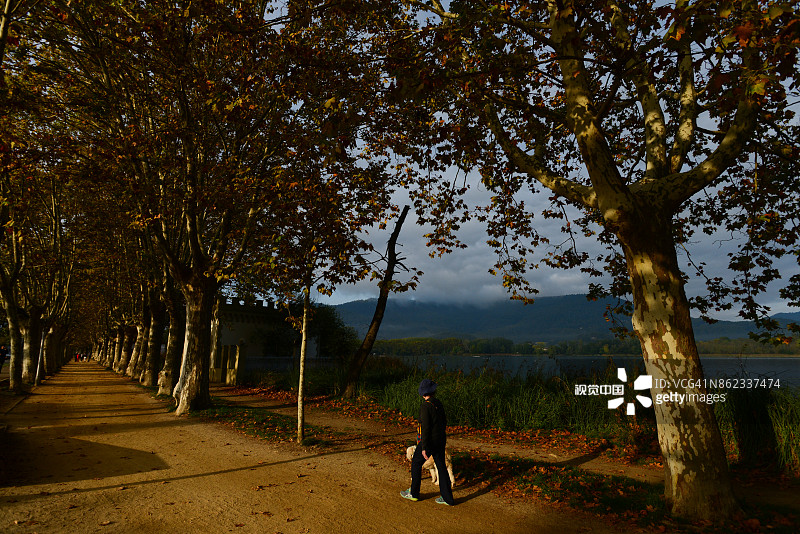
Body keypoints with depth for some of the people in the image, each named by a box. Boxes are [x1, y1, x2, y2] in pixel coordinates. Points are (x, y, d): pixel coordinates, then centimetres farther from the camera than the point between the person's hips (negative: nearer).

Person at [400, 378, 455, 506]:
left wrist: (424, 448, -18)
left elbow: (425, 428, -22)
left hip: (429, 441, -7)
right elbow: (444, 421, 14)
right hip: (441, 440, 7)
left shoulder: (425, 407, -20)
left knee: (416, 463, 11)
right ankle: (447, 498, 15)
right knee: (441, 466, 12)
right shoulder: (438, 403, 3)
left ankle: (414, 493, 23)